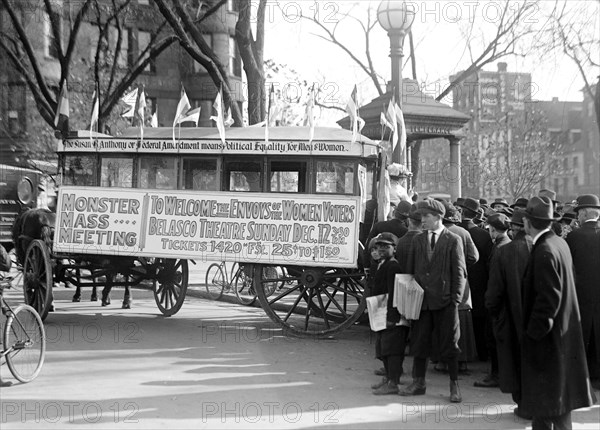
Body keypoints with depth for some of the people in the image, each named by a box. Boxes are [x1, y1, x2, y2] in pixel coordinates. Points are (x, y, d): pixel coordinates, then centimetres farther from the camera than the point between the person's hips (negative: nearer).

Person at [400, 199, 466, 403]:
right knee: (419, 342, 8)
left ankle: (454, 385, 15)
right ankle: (418, 382, 21)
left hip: (444, 301, -4)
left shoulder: (453, 241, -2)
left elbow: (459, 273, -3)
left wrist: (455, 300, -9)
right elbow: (411, 270, 13)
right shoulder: (417, 240, 10)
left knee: (449, 343, 4)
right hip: (421, 299, 4)